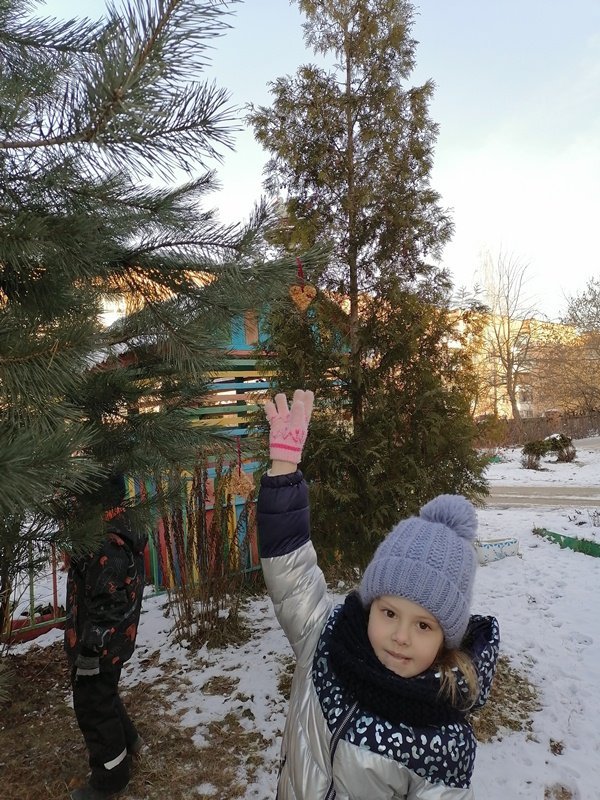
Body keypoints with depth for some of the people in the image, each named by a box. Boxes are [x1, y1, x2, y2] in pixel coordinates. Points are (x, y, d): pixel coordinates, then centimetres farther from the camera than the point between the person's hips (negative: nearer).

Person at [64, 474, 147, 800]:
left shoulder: (109, 552, -31)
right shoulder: (126, 543, 1)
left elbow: (106, 607, -28)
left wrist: (89, 648, -19)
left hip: (100, 647, -9)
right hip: (114, 642, 9)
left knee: (93, 707, 10)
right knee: (103, 695, 28)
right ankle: (127, 741, 49)